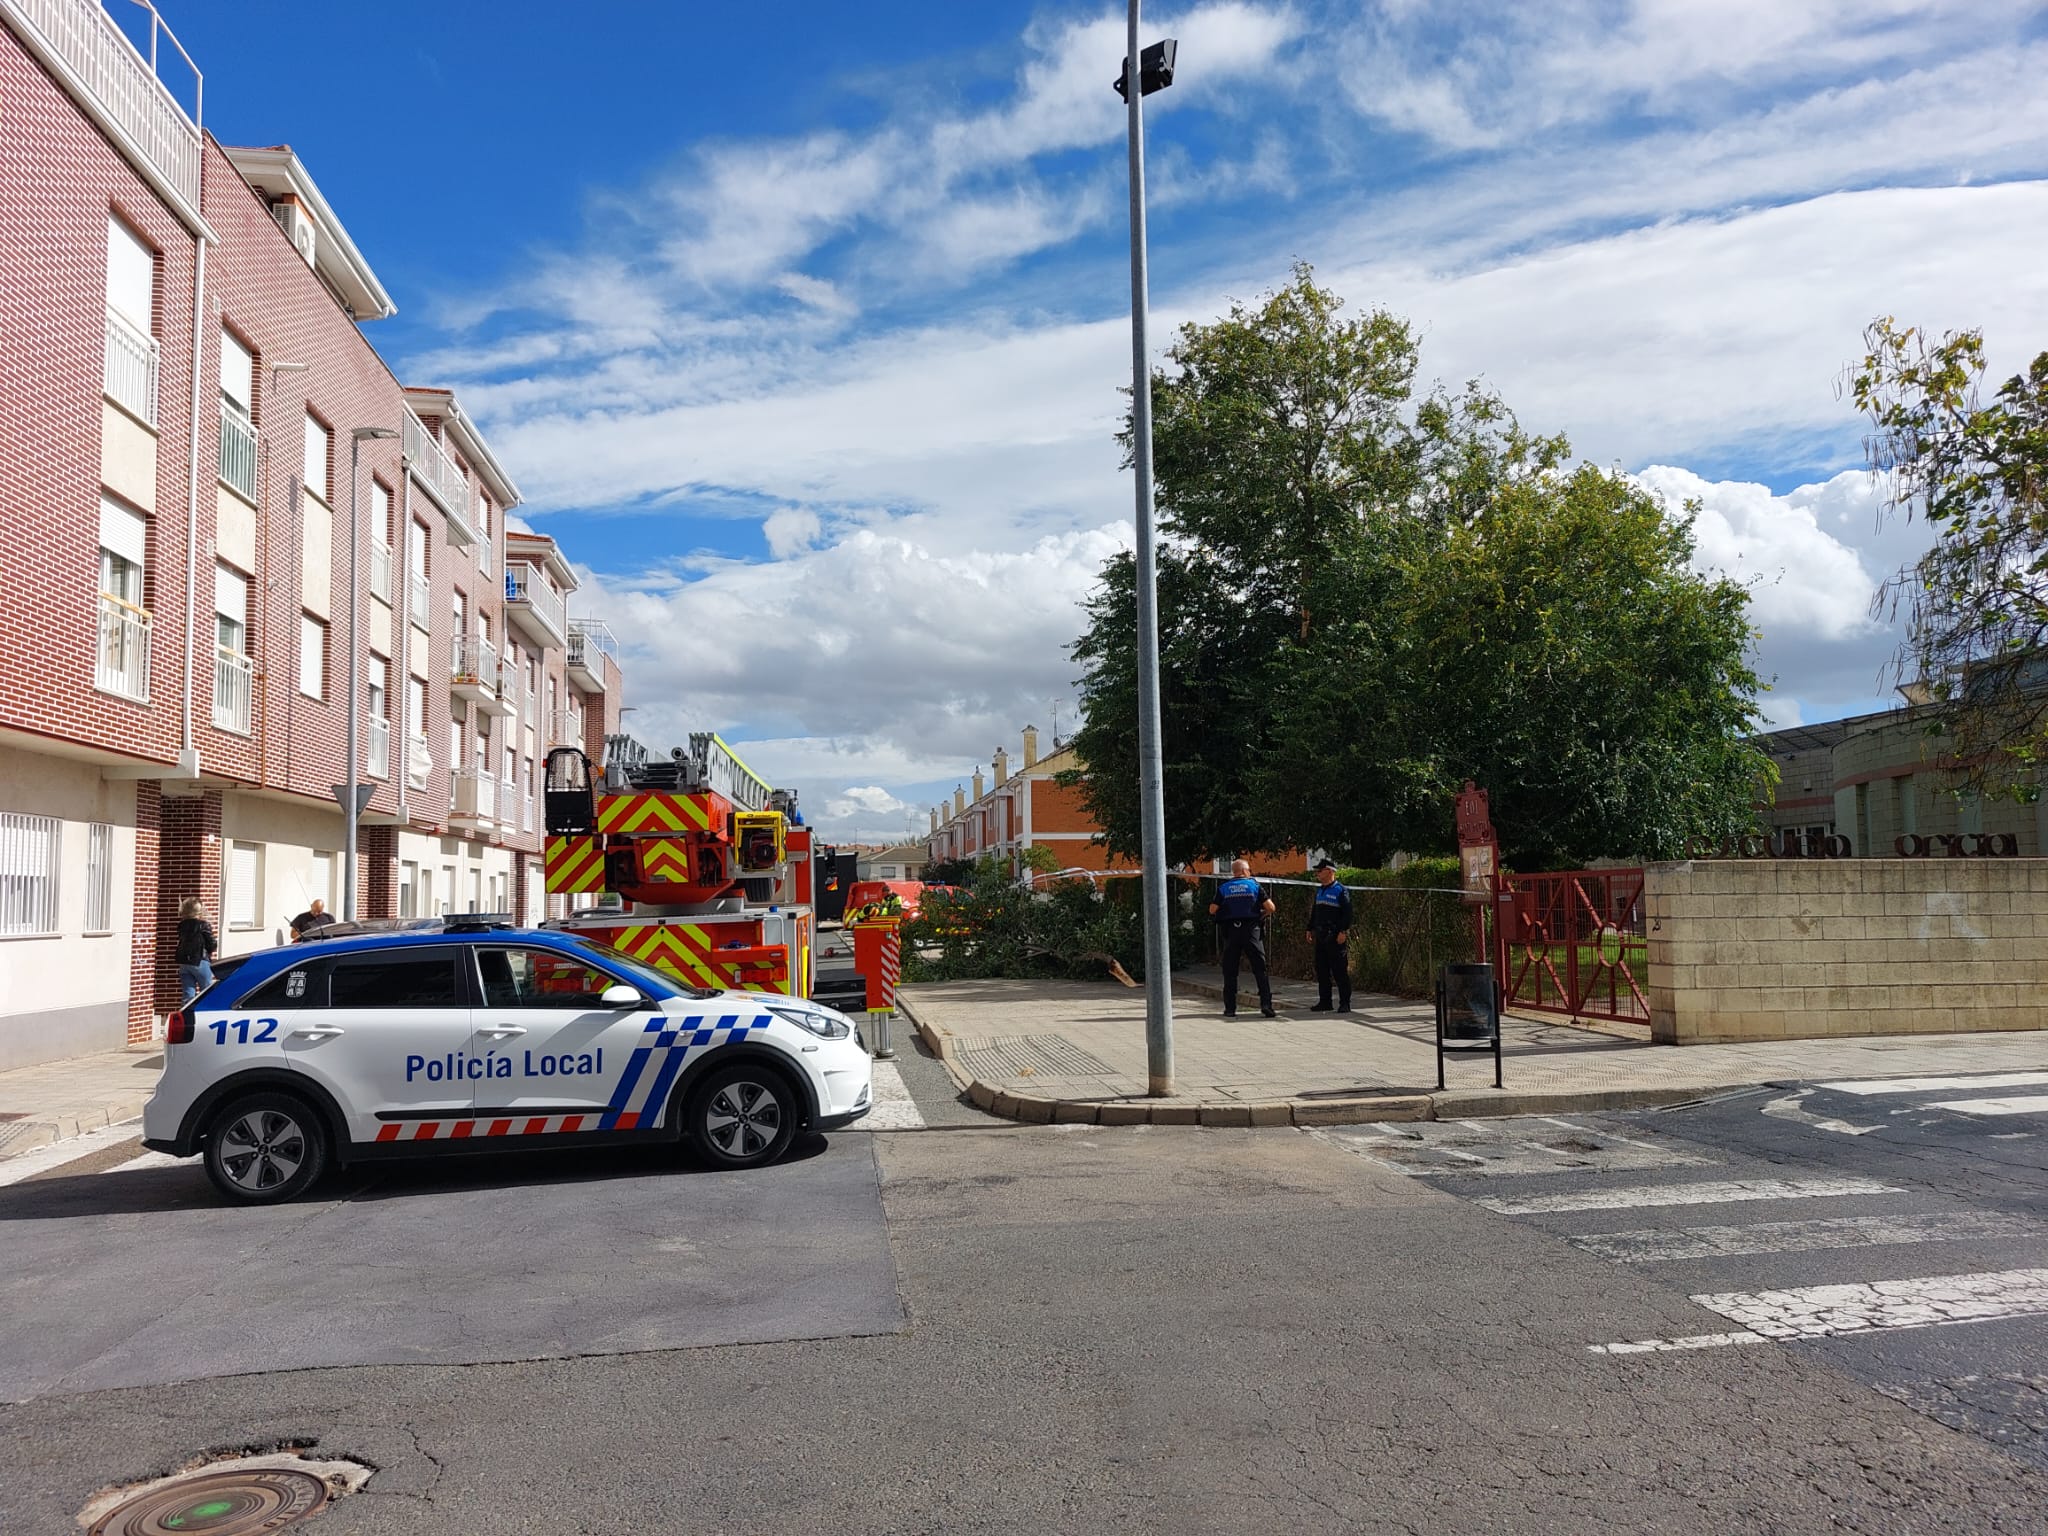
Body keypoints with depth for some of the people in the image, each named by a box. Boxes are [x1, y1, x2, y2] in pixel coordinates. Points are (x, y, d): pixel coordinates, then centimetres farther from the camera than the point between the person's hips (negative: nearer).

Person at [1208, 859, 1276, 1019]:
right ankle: (1266, 1004, -6)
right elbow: (1270, 907, -3)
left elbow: (1212, 910, -1)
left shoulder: (1223, 888, 6)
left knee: (1230, 972, 7)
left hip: (1230, 932, 1)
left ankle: (1230, 1008, 5)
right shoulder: (1255, 886, 3)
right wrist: (1261, 914, 17)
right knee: (1260, 969, 3)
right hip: (1251, 930, -1)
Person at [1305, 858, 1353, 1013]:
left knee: (1340, 971, -5)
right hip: (1320, 936, 8)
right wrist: (1310, 929, 18)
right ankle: (1324, 1002, 16)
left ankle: (1345, 1003, -1)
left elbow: (1347, 913, -12)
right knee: (1321, 971, 9)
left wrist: (1343, 932, -18)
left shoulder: (1340, 891, -7)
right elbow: (1314, 911, 23)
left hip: (1336, 938, -8)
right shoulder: (1319, 891, 16)